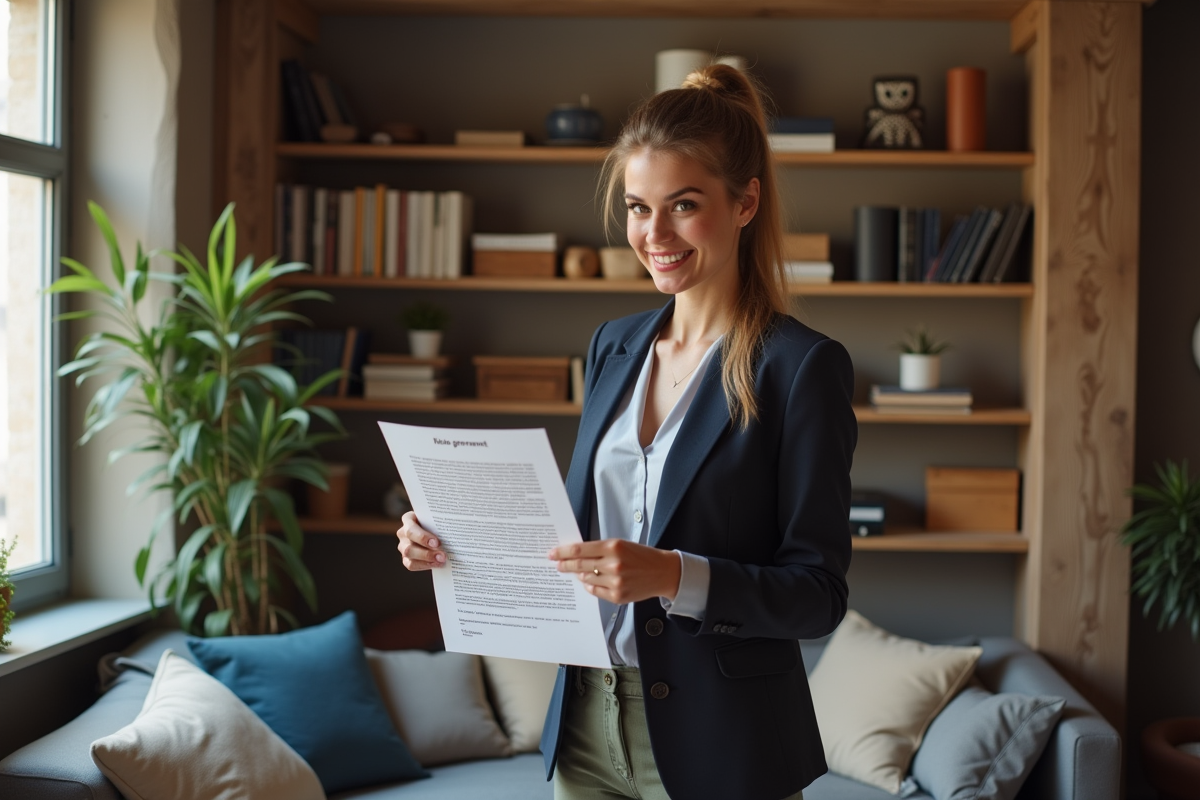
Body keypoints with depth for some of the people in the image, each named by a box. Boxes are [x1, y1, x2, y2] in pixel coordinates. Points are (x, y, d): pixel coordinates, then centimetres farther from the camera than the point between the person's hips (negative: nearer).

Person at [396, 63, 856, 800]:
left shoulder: (802, 366, -13)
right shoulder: (614, 346, 6)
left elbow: (818, 593, -14)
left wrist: (672, 575, -28)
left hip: (719, 740, -5)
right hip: (588, 721, 5)